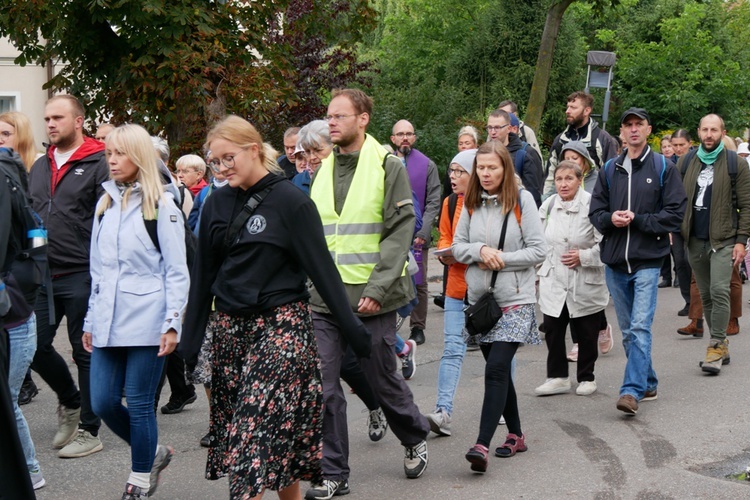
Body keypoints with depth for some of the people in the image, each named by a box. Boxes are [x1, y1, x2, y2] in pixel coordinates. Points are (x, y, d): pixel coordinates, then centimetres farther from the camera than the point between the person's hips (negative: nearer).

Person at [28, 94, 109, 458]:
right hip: (43, 276, 6)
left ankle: (89, 430, 12)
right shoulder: (39, 167, 15)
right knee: (36, 346, 7)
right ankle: (70, 400, 32)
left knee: (85, 351, 2)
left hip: (80, 276, -6)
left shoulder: (98, 165, -6)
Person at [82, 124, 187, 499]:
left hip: (146, 321, -6)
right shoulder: (105, 203, 14)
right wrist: (91, 320, 16)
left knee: (139, 405, -1)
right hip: (108, 321, 6)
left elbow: (176, 271, -5)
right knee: (103, 402, 4)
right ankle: (154, 452, 28)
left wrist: (172, 323, -12)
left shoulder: (161, 206, -3)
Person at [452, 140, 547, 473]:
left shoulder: (522, 200, -6)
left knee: (496, 369, -15)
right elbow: (457, 247, 7)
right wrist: (481, 251, -13)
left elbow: (538, 250, -8)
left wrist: (500, 260, -14)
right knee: (498, 370, 13)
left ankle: (482, 445, -20)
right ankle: (516, 435, 27)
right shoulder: (471, 202, 6)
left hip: (515, 299, -5)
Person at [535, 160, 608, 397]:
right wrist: (537, 271, 17)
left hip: (585, 282, -4)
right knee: (552, 330, 2)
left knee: (586, 332, 8)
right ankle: (557, 377, 14)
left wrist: (583, 256, -20)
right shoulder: (548, 205, 4)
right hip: (553, 280, 4)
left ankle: (586, 378, 24)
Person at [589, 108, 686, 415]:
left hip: (647, 261, -5)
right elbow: (595, 211, 11)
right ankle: (648, 384, 25)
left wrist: (637, 220, -13)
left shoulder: (663, 168, 0)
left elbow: (675, 213, -6)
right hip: (615, 261, 5)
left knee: (640, 327, -14)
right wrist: (611, 218, -11)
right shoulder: (610, 169, 11)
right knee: (628, 330, 12)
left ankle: (633, 390, -17)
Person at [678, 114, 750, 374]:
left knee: (719, 292, -15)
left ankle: (715, 347, -12)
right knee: (706, 295, 9)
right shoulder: (685, 163, 10)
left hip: (723, 239, -4)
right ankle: (721, 346, 19)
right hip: (695, 240, 4)